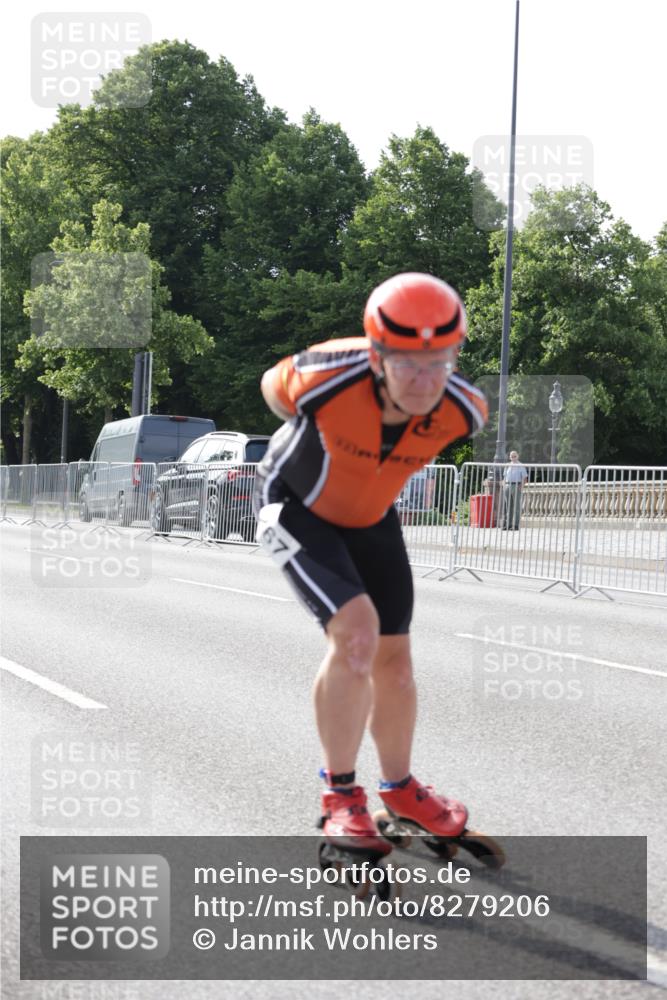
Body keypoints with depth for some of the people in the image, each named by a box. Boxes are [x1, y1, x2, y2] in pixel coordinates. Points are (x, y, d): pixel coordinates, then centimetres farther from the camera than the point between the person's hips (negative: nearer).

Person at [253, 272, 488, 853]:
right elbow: (274, 387, -12)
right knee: (355, 632, -22)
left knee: (393, 658, 8)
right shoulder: (325, 377, -38)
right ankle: (341, 794, -6)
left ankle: (399, 787, 33)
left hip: (370, 517, 4)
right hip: (295, 506, -4)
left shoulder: (463, 410, -28)